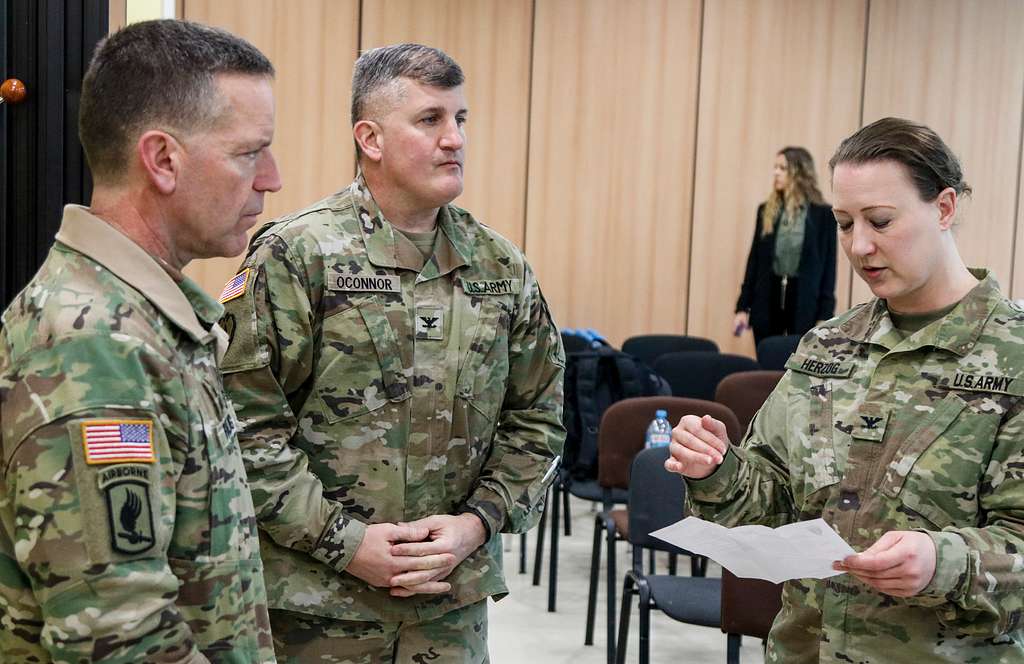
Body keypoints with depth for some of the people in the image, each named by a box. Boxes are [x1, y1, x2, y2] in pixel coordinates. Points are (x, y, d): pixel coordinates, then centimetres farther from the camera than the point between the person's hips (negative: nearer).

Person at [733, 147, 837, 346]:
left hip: (805, 301, -3)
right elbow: (754, 260, 9)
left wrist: (824, 316, -7)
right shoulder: (766, 211, 8)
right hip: (767, 299, 3)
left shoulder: (823, 214, -2)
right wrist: (743, 307, 4)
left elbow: (828, 266, -3)